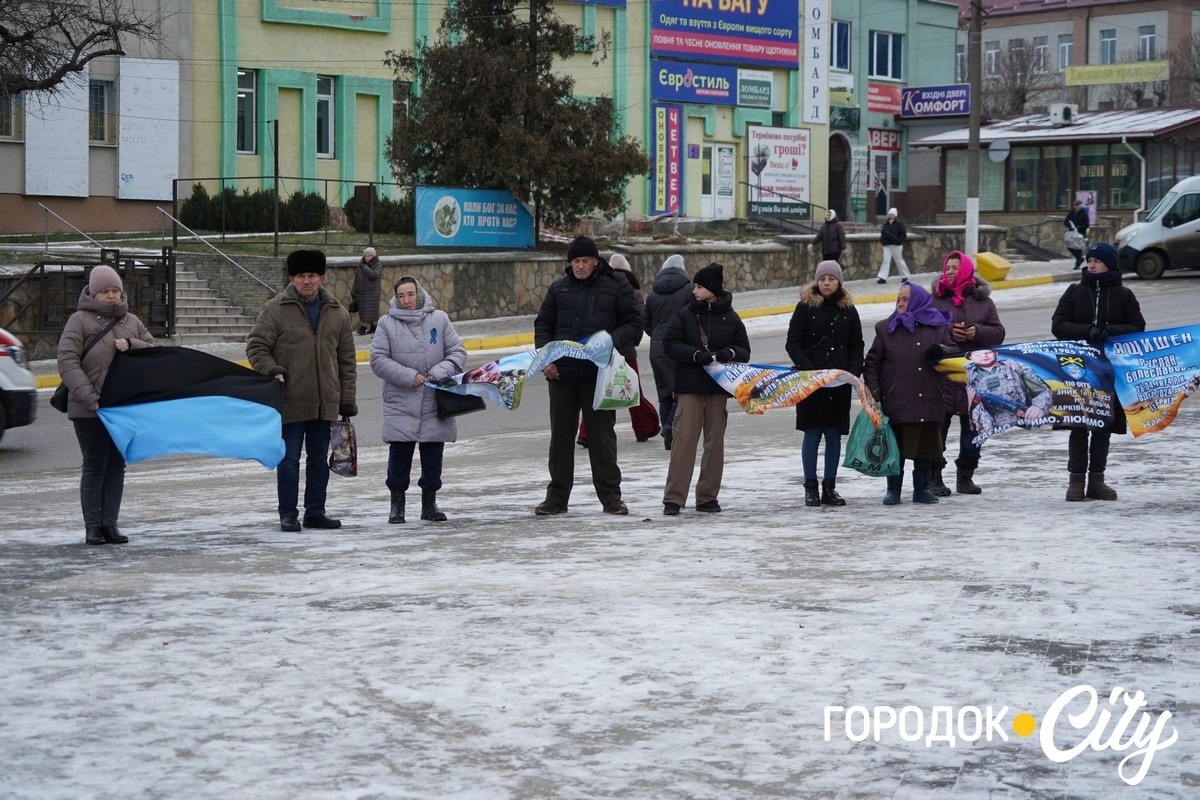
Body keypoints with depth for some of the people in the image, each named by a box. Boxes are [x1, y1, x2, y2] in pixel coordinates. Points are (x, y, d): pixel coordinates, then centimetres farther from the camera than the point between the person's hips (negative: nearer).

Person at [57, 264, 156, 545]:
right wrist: (88, 396, -19)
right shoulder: (80, 321, -2)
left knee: (117, 466, 6)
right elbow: (68, 362, -9)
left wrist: (131, 345, -10)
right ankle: (92, 526, 3)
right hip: (90, 411, -5)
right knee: (95, 466, -2)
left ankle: (109, 523, 11)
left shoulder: (132, 322, 13)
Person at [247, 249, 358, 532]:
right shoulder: (275, 309, -4)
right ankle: (288, 514, 7)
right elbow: (256, 346, -1)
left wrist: (347, 397, 9)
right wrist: (271, 370, -18)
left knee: (319, 458, 12)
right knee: (289, 459, -1)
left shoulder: (337, 313, 8)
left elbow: (346, 359, 12)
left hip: (325, 402, 4)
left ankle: (315, 511, 22)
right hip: (290, 400, -4)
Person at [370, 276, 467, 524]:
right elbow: (378, 359, -4)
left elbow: (457, 352, 5)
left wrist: (439, 372, -12)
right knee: (400, 453, 1)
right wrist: (408, 376, -14)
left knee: (433, 454, 7)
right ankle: (397, 502, 15)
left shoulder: (439, 319, 3)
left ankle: (429, 503, 20)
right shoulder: (387, 323, -1)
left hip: (434, 403, 2)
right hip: (400, 403, -1)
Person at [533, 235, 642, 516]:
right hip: (562, 373, 3)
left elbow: (633, 326, 1)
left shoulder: (617, 287, 0)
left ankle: (610, 495, 10)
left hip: (599, 374, -3)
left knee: (602, 434, 1)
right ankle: (557, 496, 15)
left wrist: (611, 341, -17)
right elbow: (543, 324, 14)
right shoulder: (559, 288, 9)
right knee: (561, 435, 7)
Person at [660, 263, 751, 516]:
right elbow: (670, 343, -4)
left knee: (715, 442, 6)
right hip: (689, 387, -2)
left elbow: (744, 352, 7)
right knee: (684, 439, -8)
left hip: (718, 388, 2)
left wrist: (728, 354, -15)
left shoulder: (731, 319, 5)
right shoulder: (685, 315, 3)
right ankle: (673, 498, -6)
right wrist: (697, 355, -18)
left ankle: (708, 497, 15)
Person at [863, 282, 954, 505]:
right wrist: (873, 392, -4)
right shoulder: (886, 328, 5)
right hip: (896, 401, -1)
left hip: (929, 401, 1)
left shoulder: (938, 327, 7)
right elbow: (872, 363, 5)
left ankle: (922, 488, 18)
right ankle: (893, 489, 12)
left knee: (925, 445, 7)